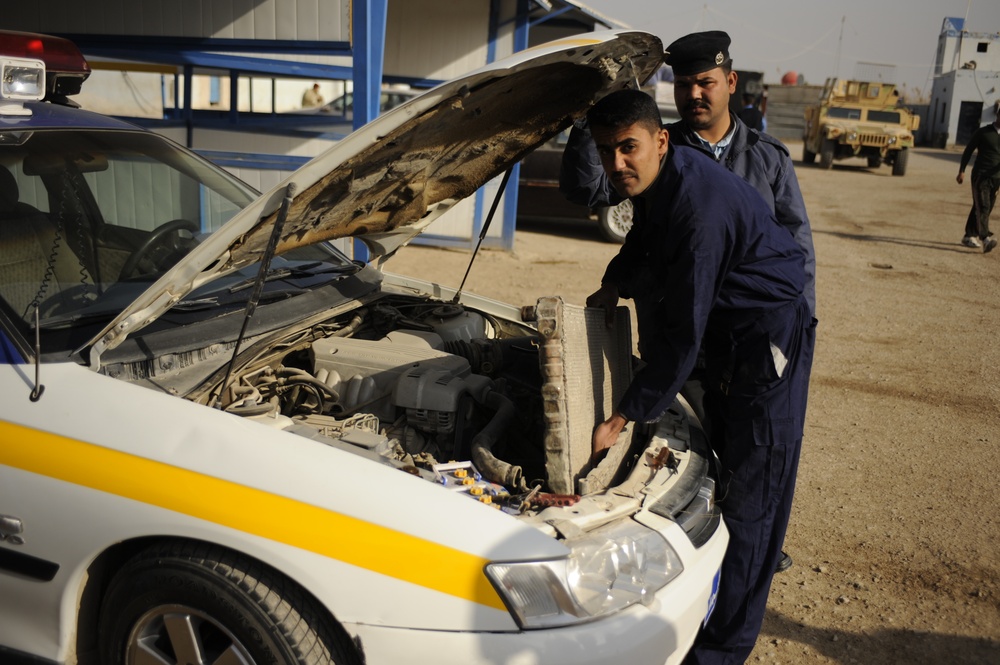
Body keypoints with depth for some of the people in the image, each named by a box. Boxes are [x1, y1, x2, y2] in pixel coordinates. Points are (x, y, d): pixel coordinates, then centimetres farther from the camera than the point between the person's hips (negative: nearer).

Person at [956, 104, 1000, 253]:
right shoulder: (982, 132, 0)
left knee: (983, 208, 9)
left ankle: (969, 236, 20)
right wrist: (962, 171, -2)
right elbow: (968, 151, 3)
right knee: (982, 207, -16)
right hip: (980, 175, -4)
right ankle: (985, 238, -27)